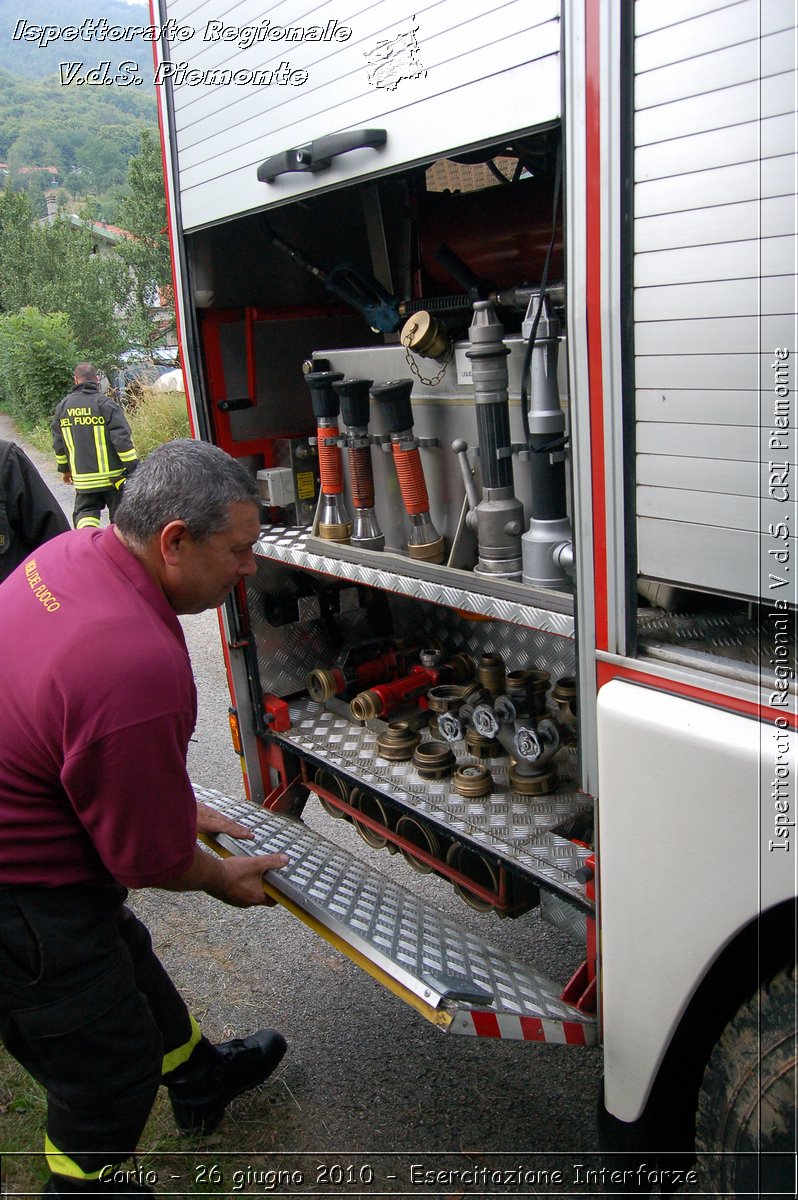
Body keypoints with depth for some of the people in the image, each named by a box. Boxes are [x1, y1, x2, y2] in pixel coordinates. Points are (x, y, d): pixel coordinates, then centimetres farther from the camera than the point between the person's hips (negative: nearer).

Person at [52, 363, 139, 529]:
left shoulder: (62, 406, 6)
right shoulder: (105, 403, -10)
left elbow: (58, 443, 13)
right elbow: (123, 439, -16)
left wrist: (64, 468, 26)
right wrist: (134, 467, -12)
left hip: (83, 478, 3)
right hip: (113, 477, -3)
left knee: (85, 514, 11)